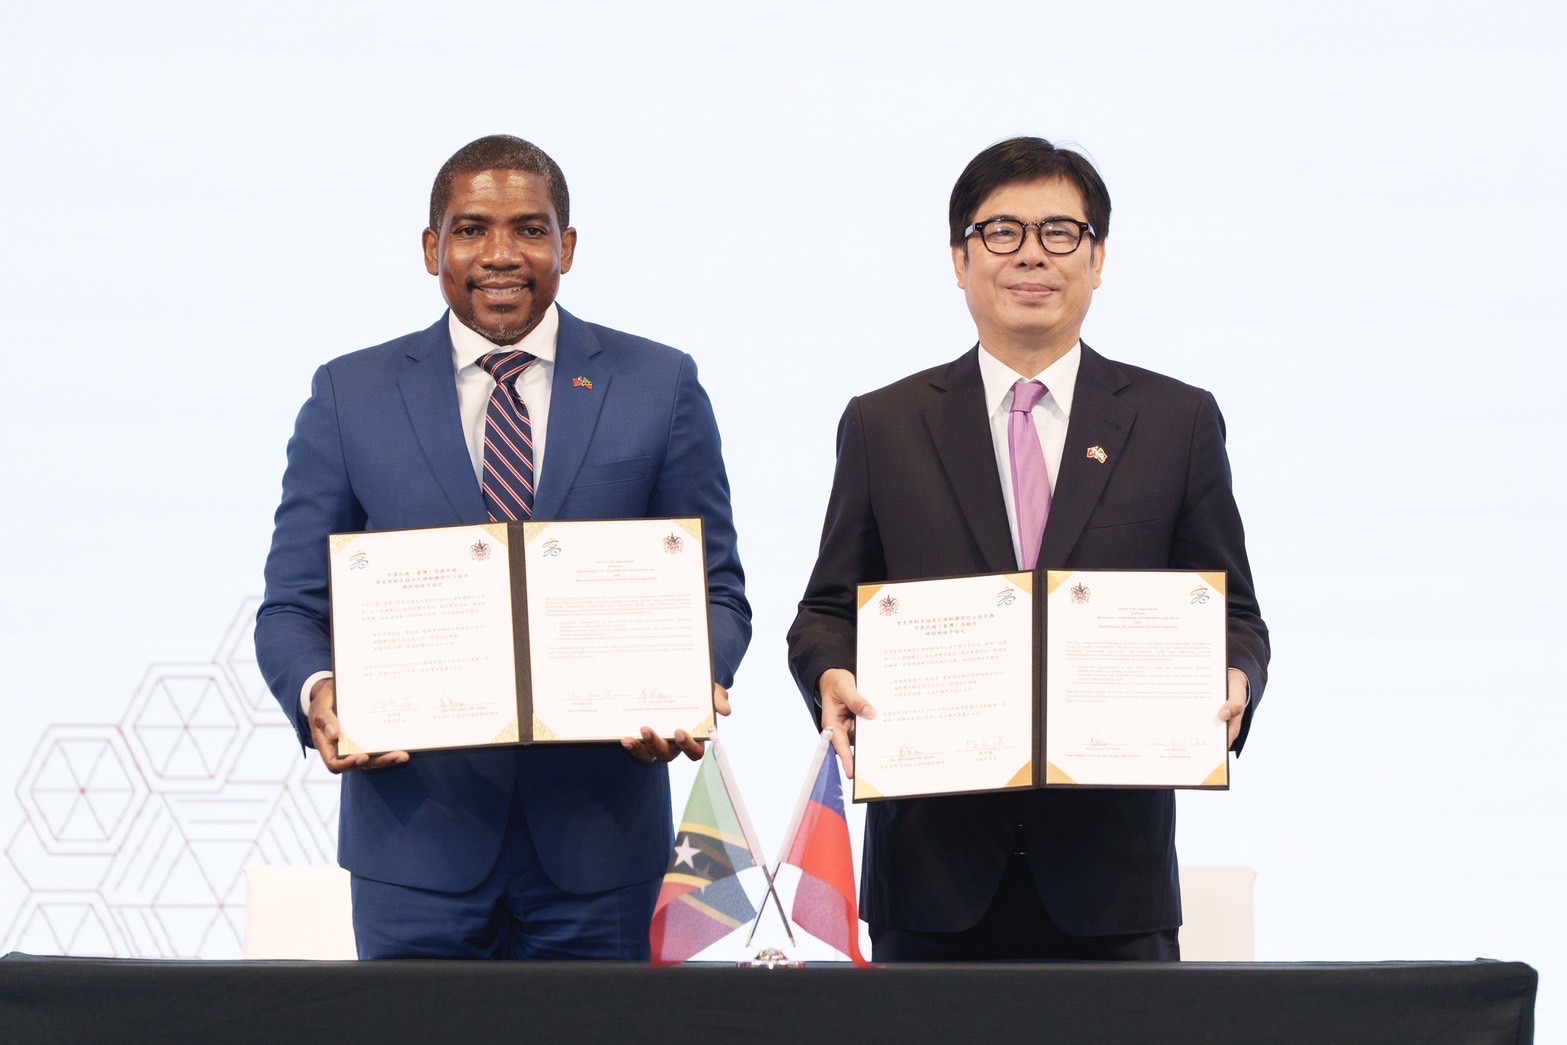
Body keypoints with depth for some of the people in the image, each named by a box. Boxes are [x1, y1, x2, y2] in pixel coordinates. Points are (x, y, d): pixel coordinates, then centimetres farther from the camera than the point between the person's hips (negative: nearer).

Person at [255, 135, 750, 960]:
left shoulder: (659, 387, 8)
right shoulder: (351, 396, 7)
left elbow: (714, 593, 7)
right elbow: (292, 606, 6)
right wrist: (318, 692, -16)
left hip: (594, 837, 0)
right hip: (416, 836, 0)